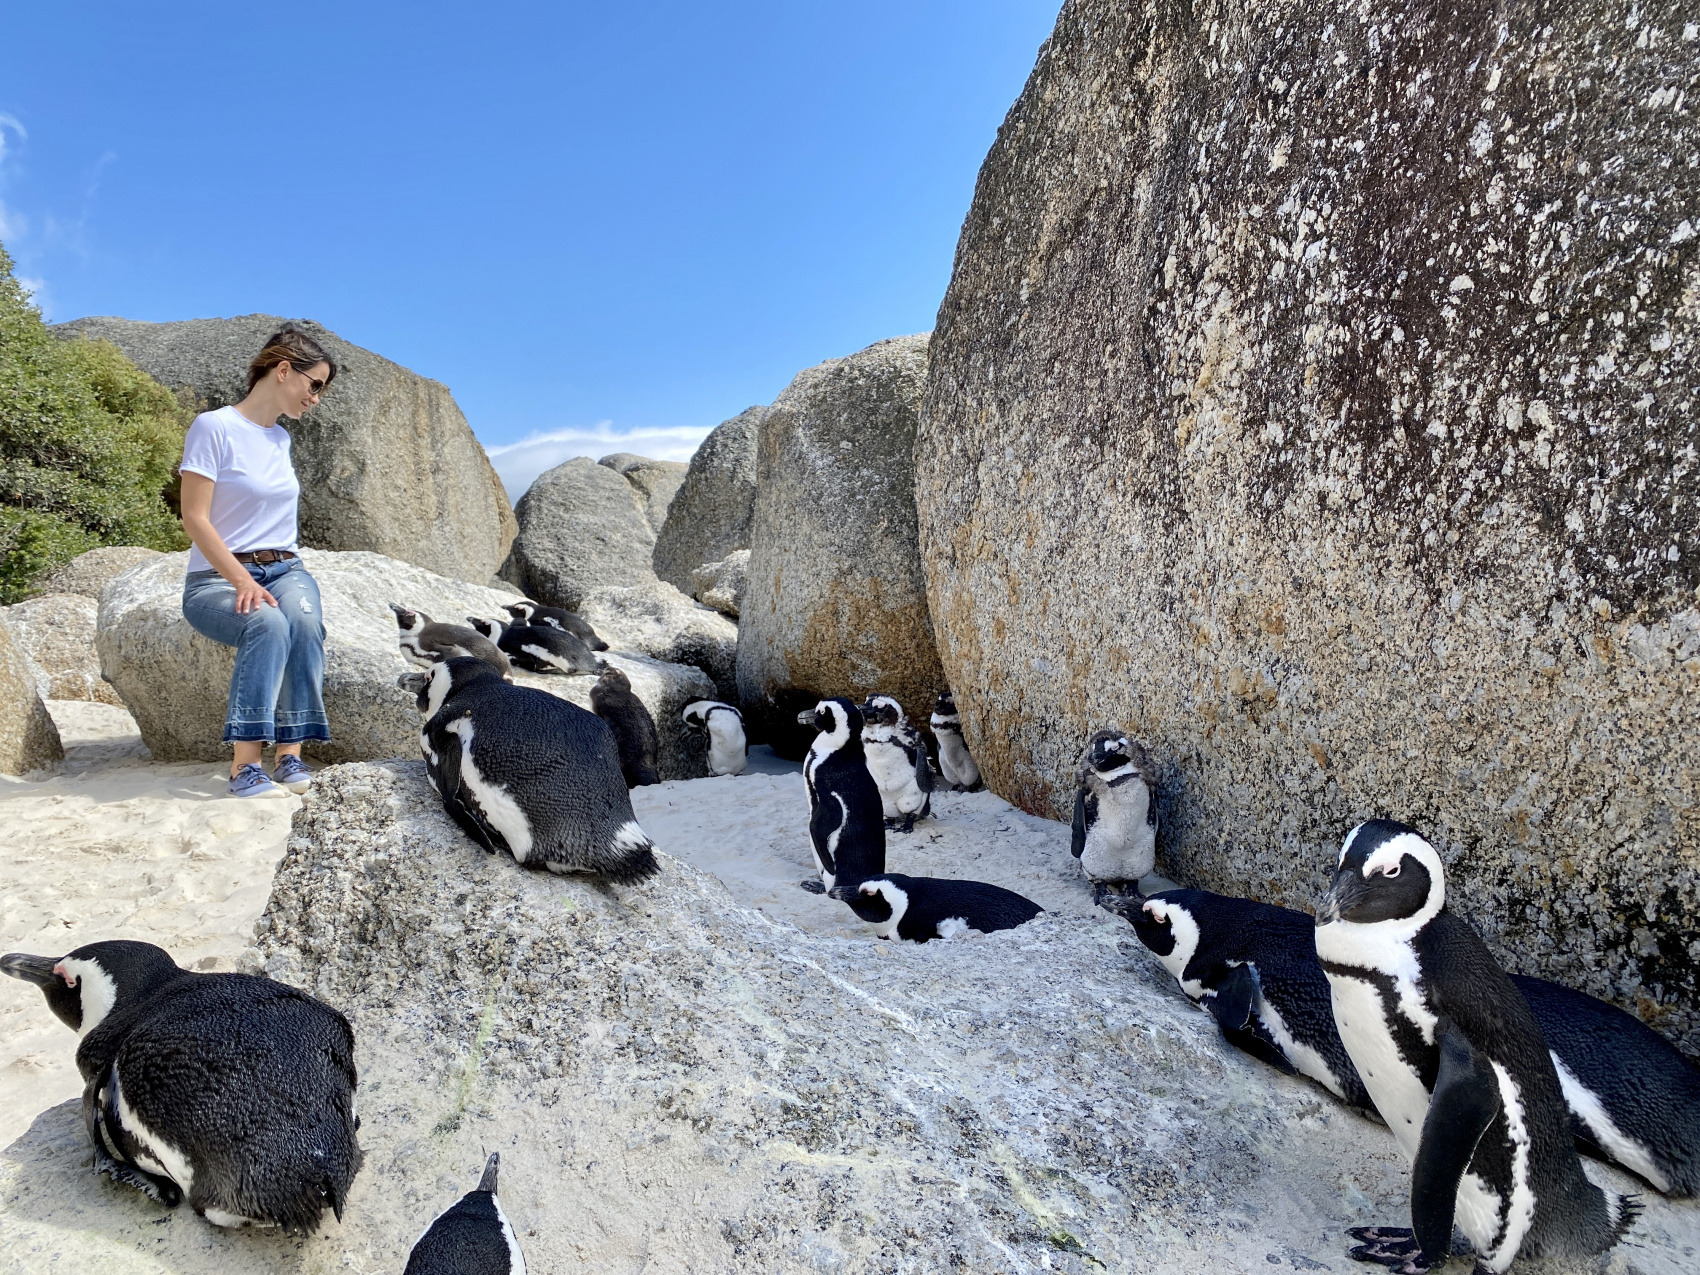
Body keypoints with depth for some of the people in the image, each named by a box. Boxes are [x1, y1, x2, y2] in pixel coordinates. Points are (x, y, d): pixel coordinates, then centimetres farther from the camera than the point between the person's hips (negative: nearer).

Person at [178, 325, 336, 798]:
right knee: (267, 622, -36)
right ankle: (245, 764, -35)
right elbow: (195, 518, -12)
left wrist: (283, 578, 3)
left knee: (304, 619, -30)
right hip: (219, 576, -5)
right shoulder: (215, 427, -6)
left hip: (285, 569, 5)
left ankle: (291, 756, -32)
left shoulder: (281, 438, 14)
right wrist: (242, 581, -22)